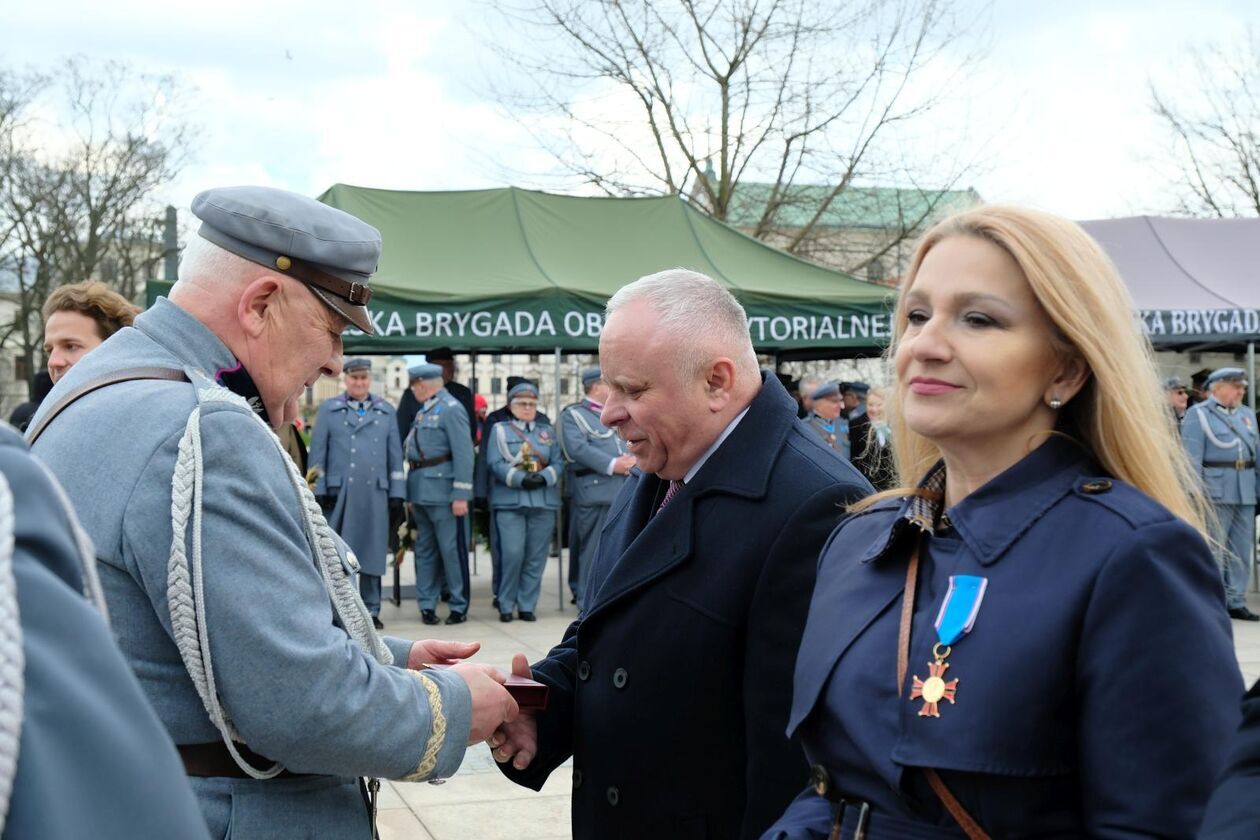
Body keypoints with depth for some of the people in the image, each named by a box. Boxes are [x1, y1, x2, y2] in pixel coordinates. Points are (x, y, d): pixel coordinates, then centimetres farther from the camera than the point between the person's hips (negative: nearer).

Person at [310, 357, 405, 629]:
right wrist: (318, 491, -3)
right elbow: (317, 453, 4)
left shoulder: (386, 411, 13)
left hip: (375, 494, 2)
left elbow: (395, 454, 12)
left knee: (372, 552, 5)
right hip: (339, 492, -2)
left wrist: (397, 494, 6)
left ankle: (371, 610, 12)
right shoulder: (328, 409, 7)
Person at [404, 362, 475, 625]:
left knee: (450, 549, -3)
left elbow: (464, 454, -15)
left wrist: (461, 495, -19)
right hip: (420, 492, 9)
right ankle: (427, 604, 20)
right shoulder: (423, 411, 16)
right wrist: (410, 494, 14)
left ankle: (459, 606, 5)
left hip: (441, 490, -9)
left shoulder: (451, 409, -10)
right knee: (424, 550, 13)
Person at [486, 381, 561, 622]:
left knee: (536, 557, 2)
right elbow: (495, 463, -3)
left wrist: (544, 477, -12)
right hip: (509, 501, -3)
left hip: (543, 501, 3)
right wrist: (520, 479, -16)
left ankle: (527, 606, 11)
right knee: (512, 554, -10)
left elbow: (558, 463, 9)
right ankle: (506, 606, 2)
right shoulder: (500, 430, 8)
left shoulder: (548, 431, 18)